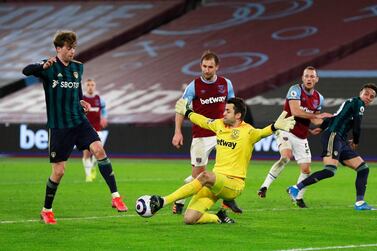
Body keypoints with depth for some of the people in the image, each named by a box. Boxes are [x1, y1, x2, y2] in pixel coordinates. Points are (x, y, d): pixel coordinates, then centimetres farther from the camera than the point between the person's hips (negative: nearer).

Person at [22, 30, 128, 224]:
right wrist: (43, 66, -47)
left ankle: (115, 196, -17)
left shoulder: (78, 67, 9)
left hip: (79, 121, 4)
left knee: (99, 150, -19)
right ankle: (46, 210, 20)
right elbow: (26, 71, -28)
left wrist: (81, 101, 10)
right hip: (58, 127, -4)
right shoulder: (49, 67, -8)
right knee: (58, 171, -1)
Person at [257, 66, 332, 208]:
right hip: (286, 131, -6)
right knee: (286, 156, -32)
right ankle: (265, 187, -30)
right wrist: (317, 116, -19)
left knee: (306, 169, 2)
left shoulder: (319, 98, 8)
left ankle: (299, 197, 22)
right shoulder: (295, 90, -11)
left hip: (301, 137, 6)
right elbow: (295, 111, -23)